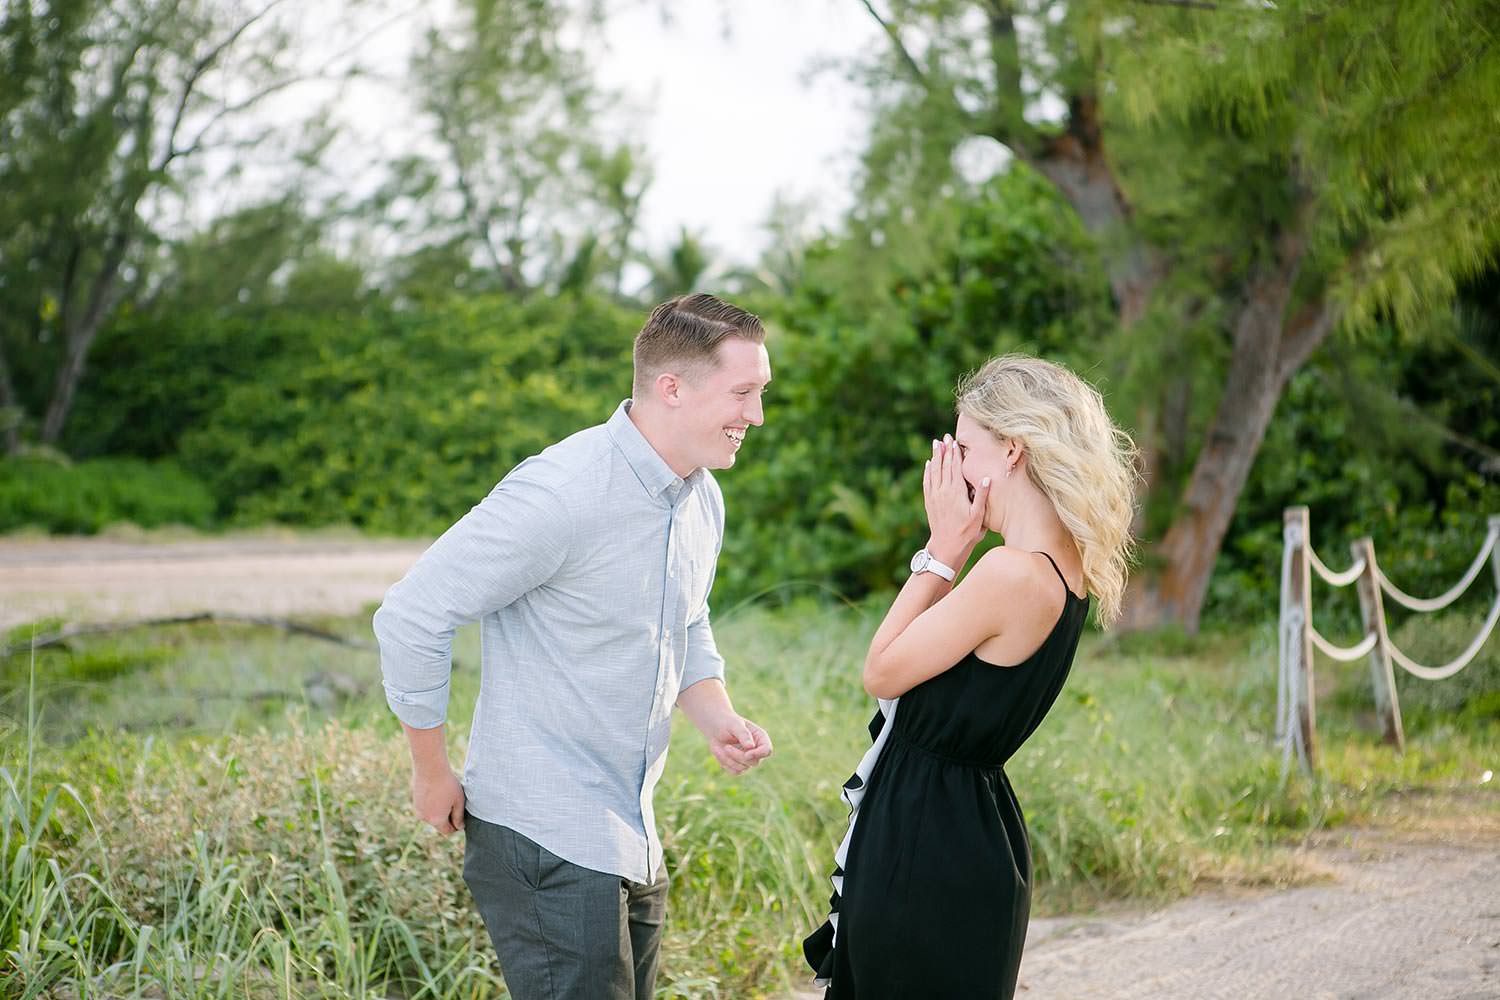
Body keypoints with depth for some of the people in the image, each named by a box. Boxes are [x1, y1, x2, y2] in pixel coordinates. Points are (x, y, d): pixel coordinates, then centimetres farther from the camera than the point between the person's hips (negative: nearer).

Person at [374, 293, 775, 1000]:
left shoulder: (703, 498, 7)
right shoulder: (563, 493, -21)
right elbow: (411, 616, -17)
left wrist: (719, 720, 2)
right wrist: (431, 773, -9)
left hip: (633, 842, 9)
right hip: (546, 840, -9)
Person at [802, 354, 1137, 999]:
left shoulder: (1012, 574, -24)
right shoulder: (1066, 567, 6)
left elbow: (882, 674, -13)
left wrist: (940, 552, -9)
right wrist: (951, 553, 5)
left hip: (927, 844, -10)